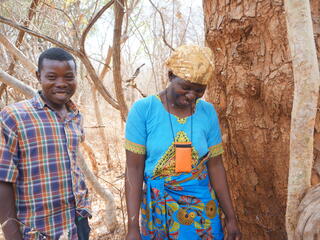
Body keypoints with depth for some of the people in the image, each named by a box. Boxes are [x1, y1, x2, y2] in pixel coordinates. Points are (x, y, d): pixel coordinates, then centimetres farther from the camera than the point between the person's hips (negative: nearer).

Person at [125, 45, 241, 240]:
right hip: (158, 209, -2)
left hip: (203, 208, 3)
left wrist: (231, 217, 5)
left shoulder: (208, 112, -5)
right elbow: (134, 168, -12)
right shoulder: (143, 110, -14)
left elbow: (215, 166, 1)